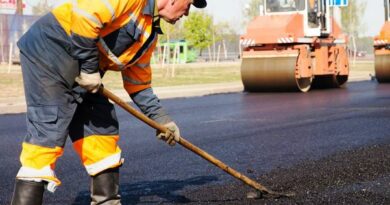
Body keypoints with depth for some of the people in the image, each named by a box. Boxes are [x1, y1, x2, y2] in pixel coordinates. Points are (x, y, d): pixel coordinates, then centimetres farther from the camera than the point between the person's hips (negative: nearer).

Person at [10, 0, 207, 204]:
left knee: (103, 129, 11)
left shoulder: (151, 32, 14)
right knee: (48, 134, -14)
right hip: (49, 51, -10)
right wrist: (89, 67, -19)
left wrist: (161, 118, 18)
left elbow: (138, 82, 22)